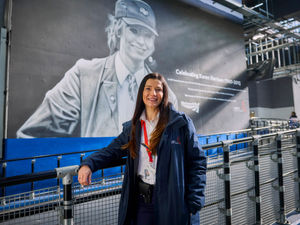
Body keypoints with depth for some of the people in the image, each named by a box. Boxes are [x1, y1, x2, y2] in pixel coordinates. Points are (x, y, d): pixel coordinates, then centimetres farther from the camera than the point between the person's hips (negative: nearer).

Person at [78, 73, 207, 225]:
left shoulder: (181, 122, -7)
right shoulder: (132, 127, 6)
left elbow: (197, 162, -6)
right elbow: (113, 150, 7)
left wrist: (194, 204, -9)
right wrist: (88, 164, -12)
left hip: (172, 201, -3)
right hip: (141, 200, 3)